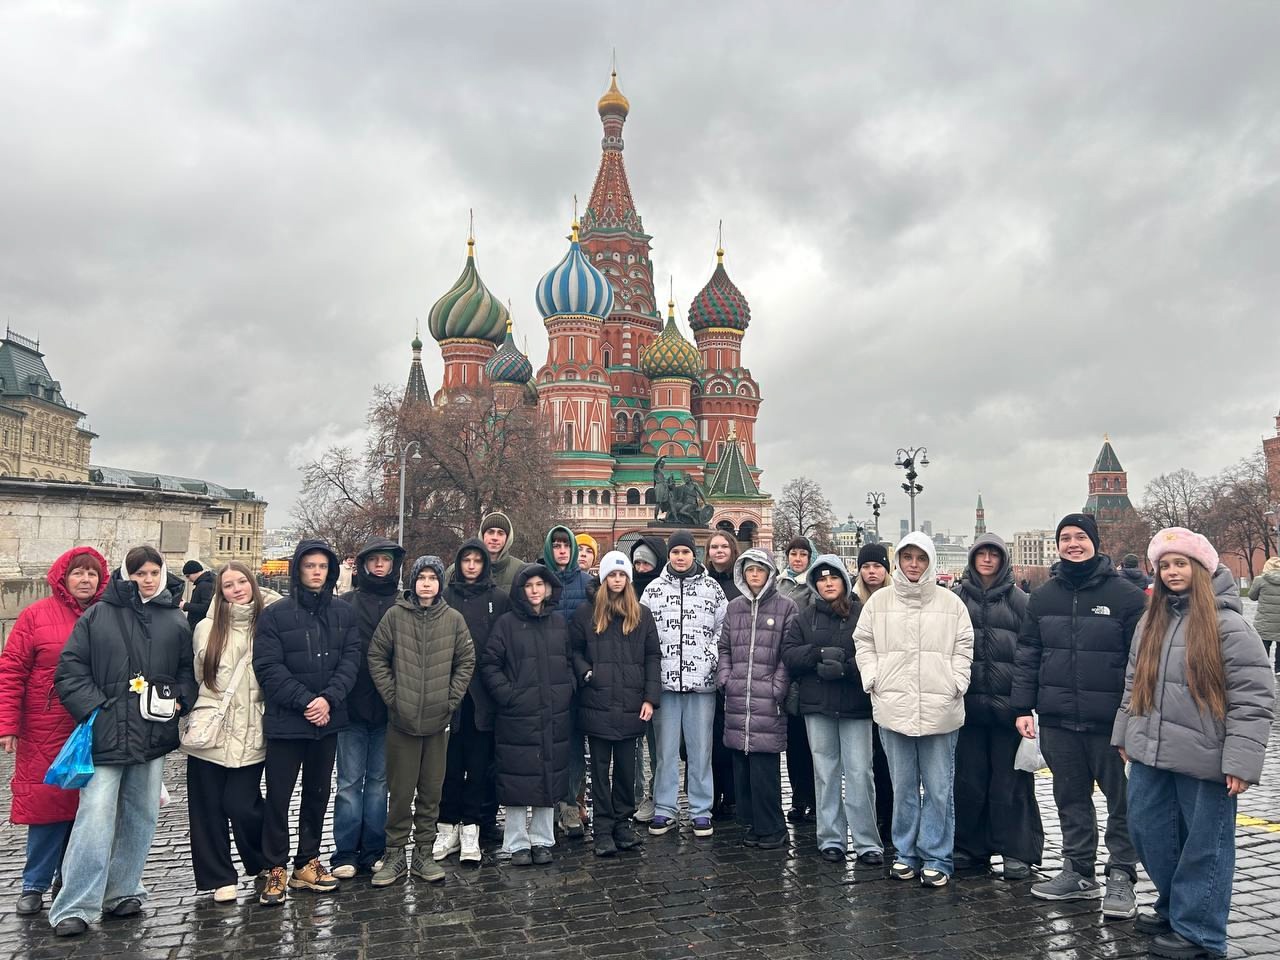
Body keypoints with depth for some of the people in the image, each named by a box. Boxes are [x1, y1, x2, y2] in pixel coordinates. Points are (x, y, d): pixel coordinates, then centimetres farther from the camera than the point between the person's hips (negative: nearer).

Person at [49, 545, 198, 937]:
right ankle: (76, 906, -1)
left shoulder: (176, 622, 9)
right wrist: (92, 708, -10)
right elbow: (69, 669, -1)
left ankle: (122, 892, 25)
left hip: (154, 736, 4)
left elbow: (188, 671, 15)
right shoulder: (97, 616, 2)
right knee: (96, 816, -9)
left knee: (140, 816, 12)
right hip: (106, 735, -3)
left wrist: (179, 700, -2)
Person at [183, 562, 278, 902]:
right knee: (208, 807, 5)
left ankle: (264, 866, 21)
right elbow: (197, 675, 15)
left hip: (250, 735, -2)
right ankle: (219, 878, 21)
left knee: (241, 806, -4)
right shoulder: (206, 629, 4)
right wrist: (201, 711, 12)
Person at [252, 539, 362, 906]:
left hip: (327, 720, 3)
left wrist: (328, 698, -15)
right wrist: (305, 701, -17)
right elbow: (268, 667, -10)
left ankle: (307, 863, 27)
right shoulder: (275, 614, -5)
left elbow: (351, 659, -1)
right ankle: (276, 870, 16)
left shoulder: (343, 612, 5)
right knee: (278, 798, 3)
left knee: (318, 794, 14)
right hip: (285, 722, -3)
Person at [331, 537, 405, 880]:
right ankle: (345, 853, 14)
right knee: (350, 781, 5)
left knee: (379, 779, 10)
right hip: (353, 706, -1)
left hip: (388, 707, 1)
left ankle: (373, 851, 20)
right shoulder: (347, 603, 0)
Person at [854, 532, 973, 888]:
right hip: (893, 707, 1)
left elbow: (964, 647, 6)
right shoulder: (879, 601, 5)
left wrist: (956, 683, -4)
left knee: (939, 788, 4)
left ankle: (936, 858, 14)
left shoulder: (950, 602, 3)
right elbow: (864, 643, 9)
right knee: (903, 786, 11)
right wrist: (873, 681, 0)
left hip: (939, 709, -1)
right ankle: (905, 853, 23)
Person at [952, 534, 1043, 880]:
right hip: (968, 700, 2)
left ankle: (1017, 851, 12)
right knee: (968, 777, 8)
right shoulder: (958, 599, 9)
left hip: (1008, 701, -2)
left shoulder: (1018, 600, 4)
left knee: (1010, 779, 1)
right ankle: (970, 847, 19)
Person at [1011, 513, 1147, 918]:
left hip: (1110, 720, -4)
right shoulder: (1043, 597, 7)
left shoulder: (1126, 595, -5)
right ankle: (1079, 872, 25)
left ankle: (1121, 877, 18)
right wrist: (1022, 707, 3)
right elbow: (1027, 655, 9)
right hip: (1057, 721, 4)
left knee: (1121, 800, 6)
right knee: (1071, 798, 13)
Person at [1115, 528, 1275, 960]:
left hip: (1204, 759, -7)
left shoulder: (1228, 626, -11)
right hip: (1150, 754, 7)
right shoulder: (1150, 621, 11)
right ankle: (1173, 907, 36)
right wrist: (1124, 735, 18)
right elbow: (1134, 683, 19)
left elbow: (1254, 698, -13)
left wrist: (1241, 761, -17)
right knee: (1148, 831, 15)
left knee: (1204, 843, 6)